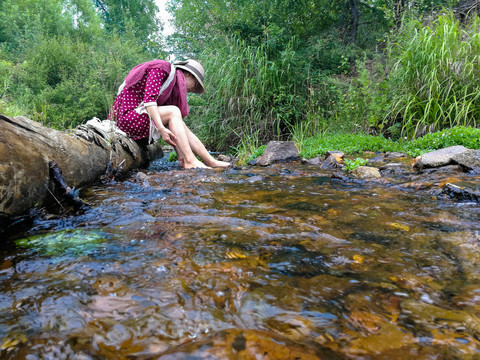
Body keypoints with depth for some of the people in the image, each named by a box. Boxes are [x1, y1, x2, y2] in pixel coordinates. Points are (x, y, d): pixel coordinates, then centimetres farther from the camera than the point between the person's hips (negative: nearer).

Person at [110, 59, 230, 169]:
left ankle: (211, 161, -6)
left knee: (179, 125, 0)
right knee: (173, 112, -17)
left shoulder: (171, 88, 19)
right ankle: (190, 161, -23)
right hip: (127, 116, -9)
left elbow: (171, 131, 13)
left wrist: (180, 155, 7)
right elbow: (149, 99, -22)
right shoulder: (161, 68, -6)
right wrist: (162, 129, -30)